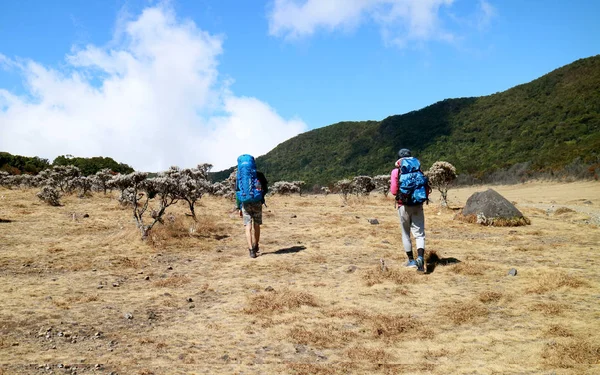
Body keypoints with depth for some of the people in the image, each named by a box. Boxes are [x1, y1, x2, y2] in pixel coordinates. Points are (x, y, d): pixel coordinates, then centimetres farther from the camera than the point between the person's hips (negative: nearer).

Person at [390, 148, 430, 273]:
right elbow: (427, 189, 3)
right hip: (418, 206, 1)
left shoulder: (396, 172, -3)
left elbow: (393, 191, -8)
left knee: (406, 233, 13)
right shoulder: (418, 171, 4)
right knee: (419, 233, -1)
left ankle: (411, 260, 18)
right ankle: (420, 257, -22)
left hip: (403, 206, -1)